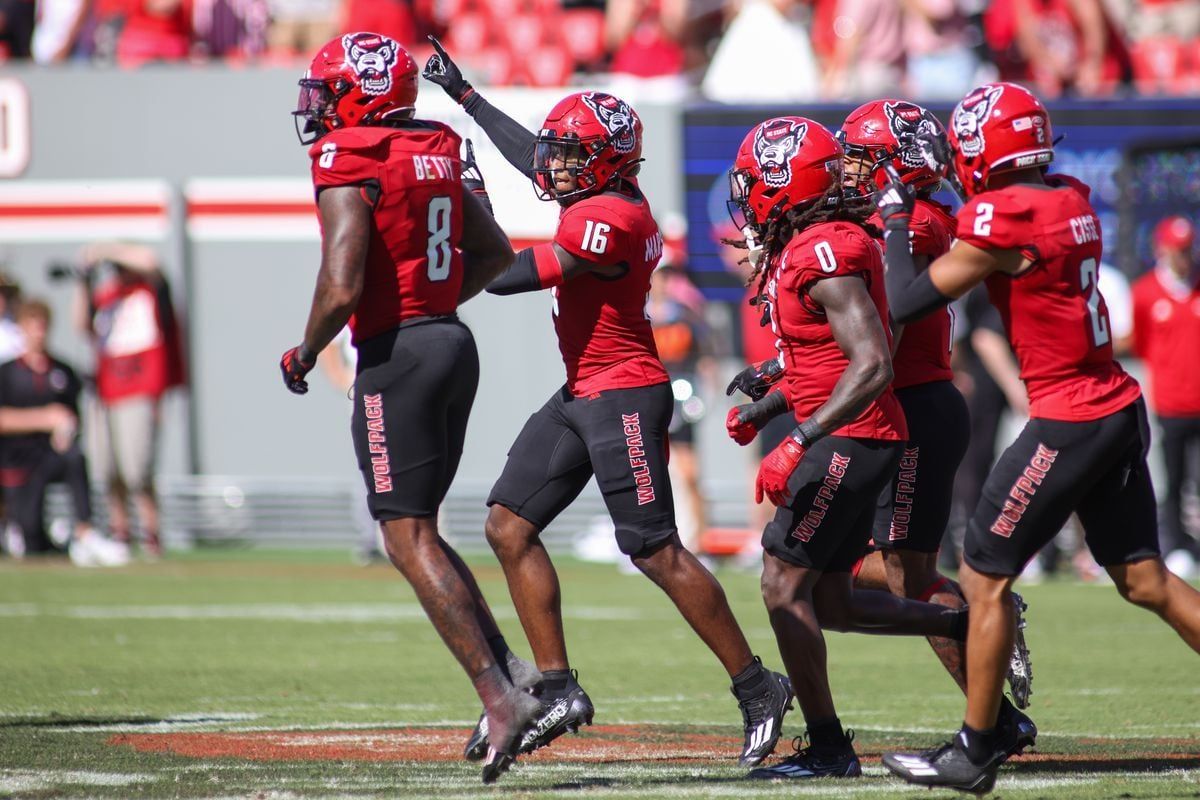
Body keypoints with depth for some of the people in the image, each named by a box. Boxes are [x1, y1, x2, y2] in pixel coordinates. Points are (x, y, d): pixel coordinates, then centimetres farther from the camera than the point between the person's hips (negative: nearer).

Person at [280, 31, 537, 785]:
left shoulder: (350, 168, -14)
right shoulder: (436, 154, 12)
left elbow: (341, 289, -21)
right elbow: (495, 251, 22)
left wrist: (305, 354, -4)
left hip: (396, 355, -8)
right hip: (453, 342, 8)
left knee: (409, 538, -4)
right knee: (417, 530, 17)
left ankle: (499, 694, -11)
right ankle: (511, 669, 8)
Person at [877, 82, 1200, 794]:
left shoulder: (1002, 218, -16)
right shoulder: (1073, 201, 8)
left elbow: (909, 302, -11)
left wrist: (896, 219, 3)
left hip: (1068, 423, -8)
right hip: (1120, 411, 8)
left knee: (984, 578, 3)